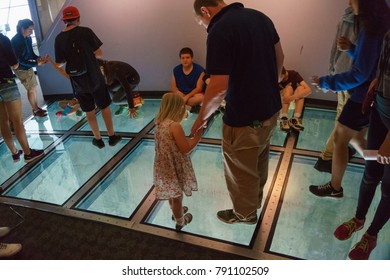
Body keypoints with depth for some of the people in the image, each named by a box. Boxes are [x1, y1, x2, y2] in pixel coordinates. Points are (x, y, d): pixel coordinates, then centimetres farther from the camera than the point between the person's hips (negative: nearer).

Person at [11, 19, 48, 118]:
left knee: (33, 88, 11)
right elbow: (20, 59, -23)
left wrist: (39, 58, -10)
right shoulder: (15, 41, -22)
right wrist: (36, 63, -27)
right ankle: (36, 110, 12)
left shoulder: (28, 38, 0)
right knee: (31, 89, 0)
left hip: (29, 67, 7)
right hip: (21, 69, -7)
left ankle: (37, 108, 23)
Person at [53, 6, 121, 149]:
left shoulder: (59, 38, -3)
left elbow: (59, 64, 0)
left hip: (77, 81, 2)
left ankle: (98, 139, 24)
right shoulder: (86, 31, -10)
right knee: (104, 107, 12)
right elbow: (99, 53, -6)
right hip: (94, 77, -2)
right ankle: (112, 136, 20)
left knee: (89, 111, 14)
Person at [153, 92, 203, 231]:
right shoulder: (175, 126, -26)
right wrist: (198, 135, -12)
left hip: (165, 166, 8)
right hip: (175, 167, -8)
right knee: (177, 196, 14)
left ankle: (176, 211, 54)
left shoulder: (160, 123, -1)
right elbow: (185, 149, -20)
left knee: (172, 193, 30)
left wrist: (187, 138, 10)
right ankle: (180, 221, 35)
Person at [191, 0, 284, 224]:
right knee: (259, 162, 28)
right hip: (271, 108, 9)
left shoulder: (220, 31, -23)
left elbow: (219, 87, -27)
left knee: (241, 171, 15)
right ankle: (256, 200, 52)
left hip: (245, 118, -9)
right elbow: (280, 57, 13)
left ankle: (245, 213, 38)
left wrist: (201, 118, -11)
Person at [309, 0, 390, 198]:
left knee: (340, 139, 1)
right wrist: (351, 48, 2)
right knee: (355, 137, 22)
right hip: (373, 95, 9)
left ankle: (335, 187, 14)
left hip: (364, 96, -9)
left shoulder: (370, 30, -22)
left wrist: (326, 82, -17)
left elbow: (360, 74, -24)